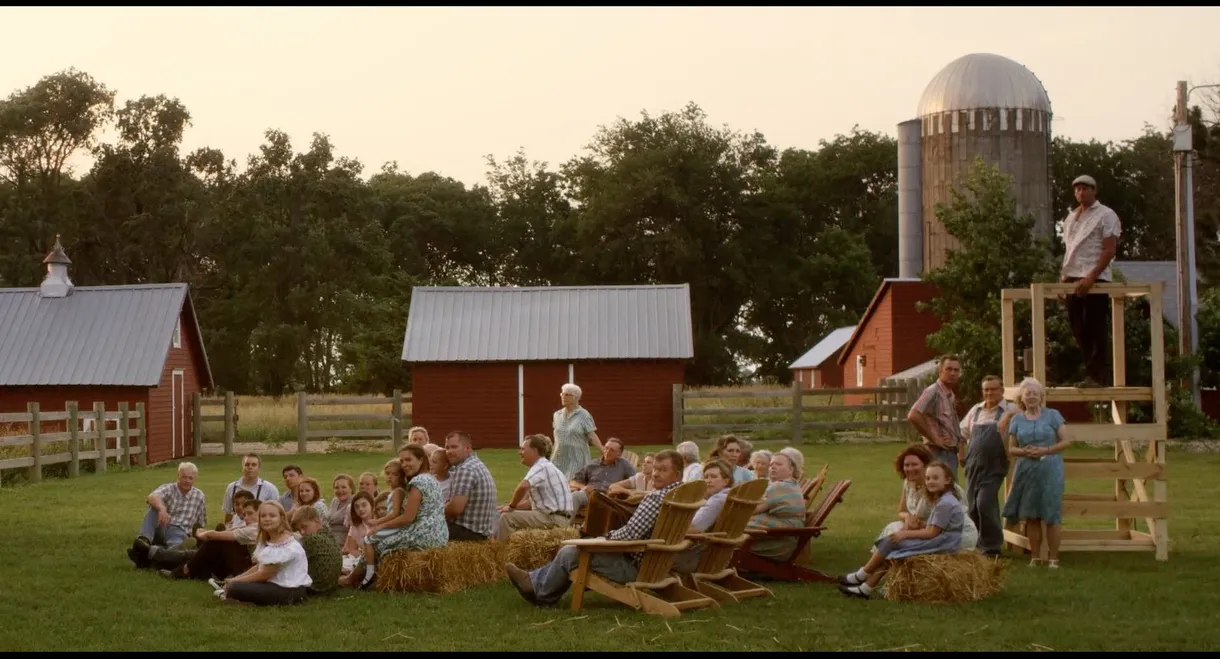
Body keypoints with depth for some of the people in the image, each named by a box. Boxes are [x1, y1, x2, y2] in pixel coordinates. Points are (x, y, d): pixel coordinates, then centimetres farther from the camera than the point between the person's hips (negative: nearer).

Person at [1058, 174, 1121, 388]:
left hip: (1095, 279, -7)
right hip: (1073, 279, 7)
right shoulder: (1070, 218, 20)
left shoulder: (1105, 215, -1)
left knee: (1095, 328, -6)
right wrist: (1063, 276, 10)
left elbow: (1110, 250, -9)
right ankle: (1095, 372, 13)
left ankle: (1096, 375, -3)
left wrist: (1091, 277, -18)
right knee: (1078, 328, 6)